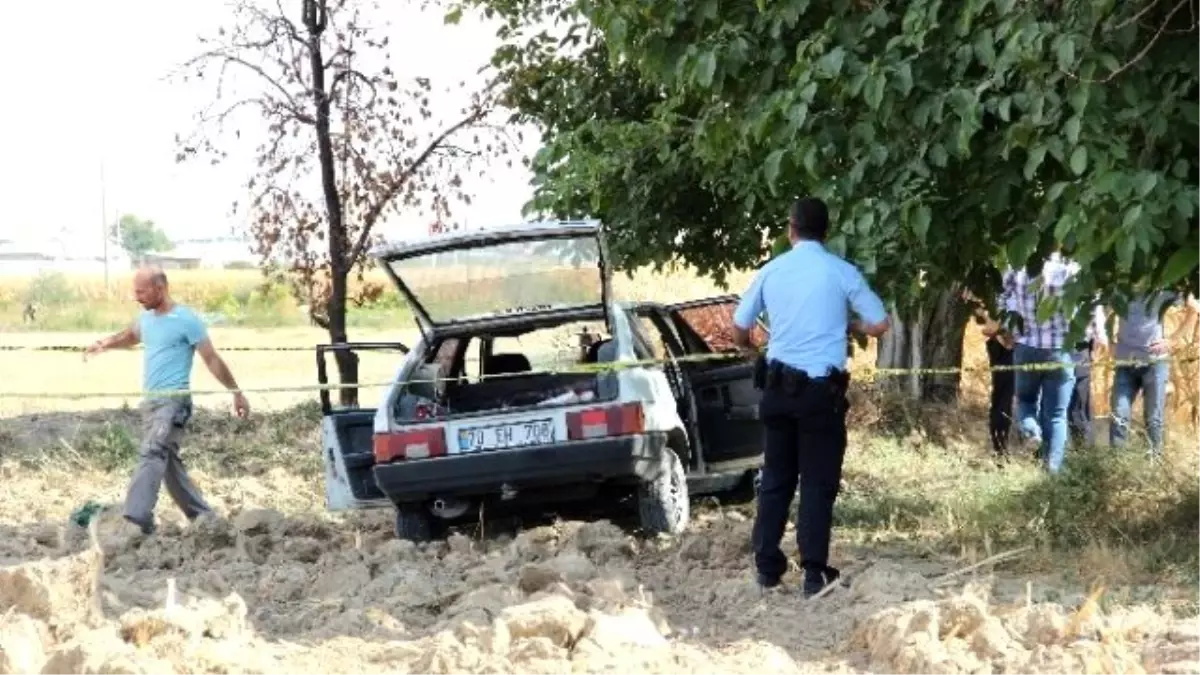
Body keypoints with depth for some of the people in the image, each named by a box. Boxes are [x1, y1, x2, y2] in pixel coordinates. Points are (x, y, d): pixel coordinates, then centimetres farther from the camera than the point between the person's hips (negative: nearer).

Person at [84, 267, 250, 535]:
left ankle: (136, 518, -36)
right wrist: (104, 344, 11)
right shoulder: (146, 318, 13)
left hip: (174, 400, -9)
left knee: (152, 454, -23)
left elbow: (212, 359, -5)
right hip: (151, 400, 9)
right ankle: (202, 517, 22)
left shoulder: (186, 320, -9)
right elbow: (128, 336, 33)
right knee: (168, 462, 12)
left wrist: (237, 393, -2)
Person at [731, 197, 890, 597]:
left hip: (779, 385, 3)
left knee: (776, 477, 13)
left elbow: (739, 331, 12)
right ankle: (814, 572, -3)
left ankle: (767, 567, 14)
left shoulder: (771, 271, 5)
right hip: (821, 389, -3)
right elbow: (879, 325, -1)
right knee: (818, 482, 1)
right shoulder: (842, 273, -4)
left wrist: (753, 349, 34)